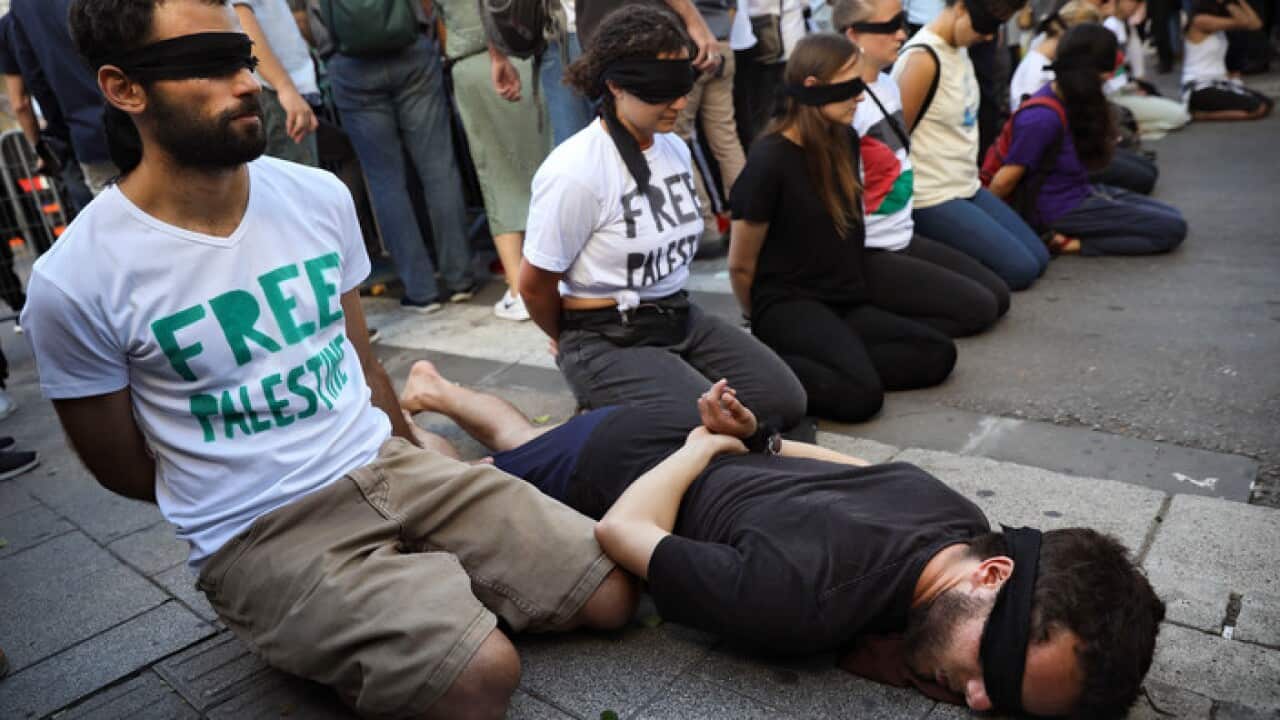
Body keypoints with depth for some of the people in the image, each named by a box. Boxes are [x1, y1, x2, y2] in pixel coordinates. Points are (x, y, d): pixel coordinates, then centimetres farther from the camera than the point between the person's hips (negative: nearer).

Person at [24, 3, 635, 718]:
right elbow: (122, 469, 0)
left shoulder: (319, 196, 1)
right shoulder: (76, 281, -12)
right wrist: (273, 512, 5)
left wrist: (422, 478, 12)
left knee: (612, 592, -2)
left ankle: (428, 583, 13)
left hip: (389, 463, 5)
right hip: (259, 537, -4)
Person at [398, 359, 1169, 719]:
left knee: (520, 444, 36)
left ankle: (439, 390, 57)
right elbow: (620, 527, -30)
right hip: (612, 463, -5)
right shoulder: (801, 605, -44)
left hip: (672, 447, 6)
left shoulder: (962, 518, -21)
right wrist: (703, 446, -18)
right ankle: (402, 421, 47)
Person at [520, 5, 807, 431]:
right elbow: (534, 284, -12)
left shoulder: (675, 149, 3)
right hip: (606, 338, -7)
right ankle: (606, 410, 4)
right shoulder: (574, 172, -20)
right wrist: (579, 344, 5)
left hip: (680, 317, 8)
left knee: (785, 402, -3)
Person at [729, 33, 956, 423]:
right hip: (789, 305, -8)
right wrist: (767, 326, 7)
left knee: (938, 354, -12)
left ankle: (833, 360, -13)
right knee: (861, 393, -30)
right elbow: (740, 266, -7)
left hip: (845, 303, 8)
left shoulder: (845, 141, 7)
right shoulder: (770, 161, -15)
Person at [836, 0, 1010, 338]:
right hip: (867, 254, -9)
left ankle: (874, 314, 7)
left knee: (998, 296, 9)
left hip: (902, 237, 9)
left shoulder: (888, 84, 8)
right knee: (979, 308, -8)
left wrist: (903, 229, 14)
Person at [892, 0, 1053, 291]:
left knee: (1038, 258, 9)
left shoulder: (959, 48, 8)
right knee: (1020, 268, -9)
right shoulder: (923, 59, -20)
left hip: (967, 187, 9)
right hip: (933, 200, -9)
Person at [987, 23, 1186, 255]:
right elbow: (1004, 181, -18)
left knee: (1172, 217, 12)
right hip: (1062, 210, -10)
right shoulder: (1043, 118, -26)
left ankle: (1075, 239, 0)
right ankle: (1073, 241, -10)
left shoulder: (1070, 97, 4)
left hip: (1083, 192, 10)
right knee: (1173, 228, -9)